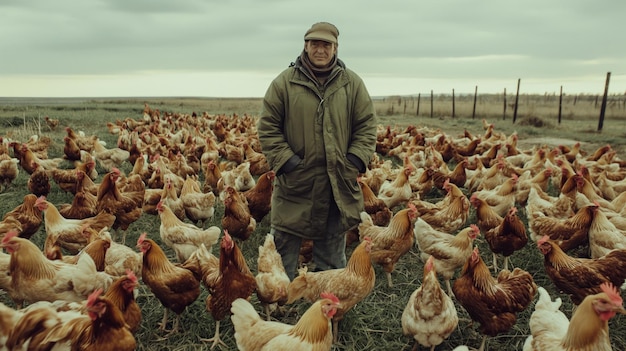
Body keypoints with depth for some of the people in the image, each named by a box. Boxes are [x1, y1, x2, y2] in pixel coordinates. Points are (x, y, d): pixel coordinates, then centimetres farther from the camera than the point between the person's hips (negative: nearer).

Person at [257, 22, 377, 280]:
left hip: (338, 184, 2)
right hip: (294, 181, -1)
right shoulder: (284, 82, -2)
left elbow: (366, 127, 6)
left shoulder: (352, 83, 4)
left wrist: (355, 161, -7)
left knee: (333, 255, 17)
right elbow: (268, 128, -1)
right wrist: (285, 161, -11)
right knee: (282, 249, 9)